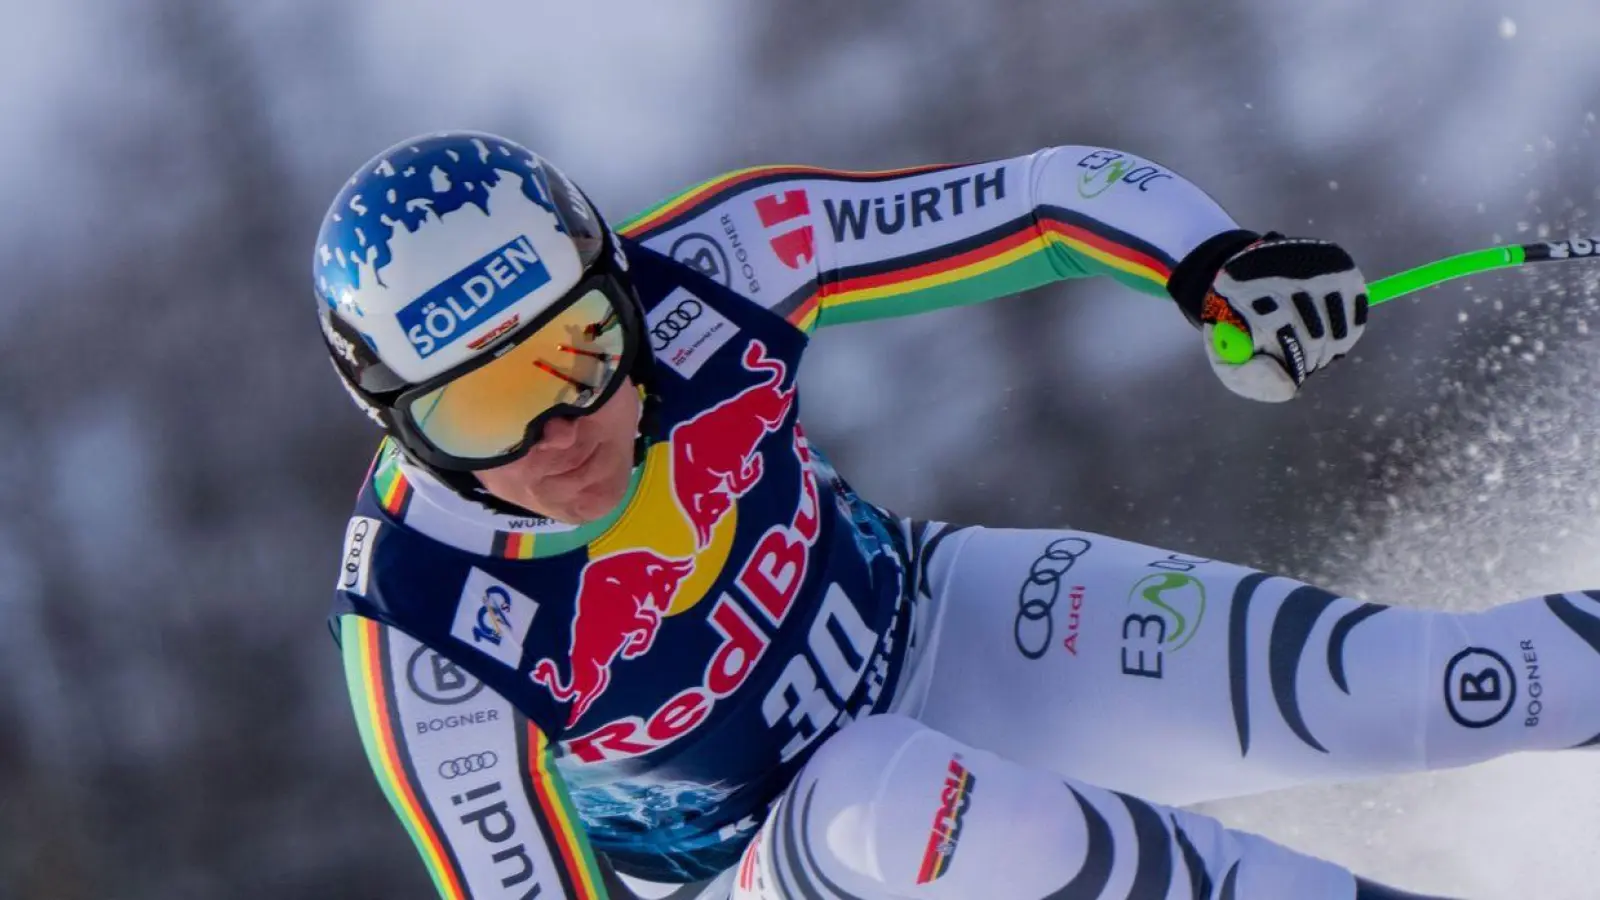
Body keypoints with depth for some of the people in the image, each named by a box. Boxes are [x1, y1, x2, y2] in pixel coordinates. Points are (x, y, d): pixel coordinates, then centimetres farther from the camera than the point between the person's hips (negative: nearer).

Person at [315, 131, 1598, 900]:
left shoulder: (702, 268, -24)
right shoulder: (423, 639, -29)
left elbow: (1050, 192, -17)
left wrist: (1215, 265, -33)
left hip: (941, 633, 2)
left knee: (1382, 690, -16)